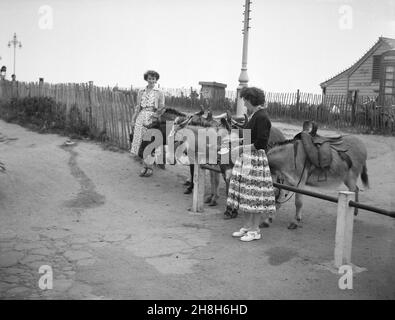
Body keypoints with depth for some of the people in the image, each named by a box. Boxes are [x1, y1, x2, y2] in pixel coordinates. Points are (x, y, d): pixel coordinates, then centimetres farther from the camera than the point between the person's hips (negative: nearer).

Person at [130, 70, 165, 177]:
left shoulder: (159, 93, 5)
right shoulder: (141, 92, 13)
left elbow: (162, 109, 5)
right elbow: (137, 108, 14)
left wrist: (159, 111, -16)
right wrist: (133, 120, 8)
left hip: (153, 118, -3)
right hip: (141, 118, 3)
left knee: (150, 142, -4)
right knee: (140, 141, -1)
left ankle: (149, 167, 7)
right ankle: (145, 165, 13)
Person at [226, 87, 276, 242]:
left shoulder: (262, 117, -15)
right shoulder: (254, 116, 14)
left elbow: (260, 143, -21)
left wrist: (241, 148, -15)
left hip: (256, 159, -10)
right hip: (246, 159, 10)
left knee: (254, 194, -2)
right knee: (245, 194, 13)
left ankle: (255, 230, 9)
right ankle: (247, 227, 24)